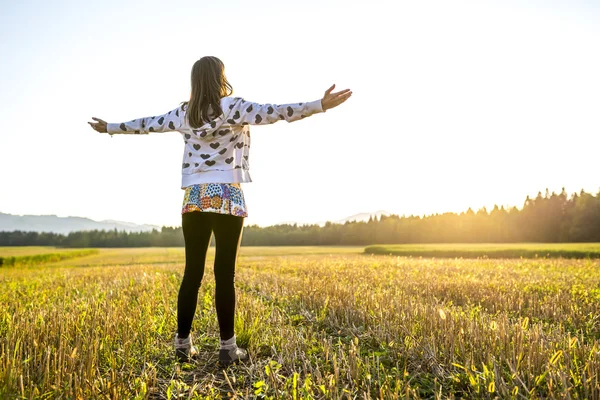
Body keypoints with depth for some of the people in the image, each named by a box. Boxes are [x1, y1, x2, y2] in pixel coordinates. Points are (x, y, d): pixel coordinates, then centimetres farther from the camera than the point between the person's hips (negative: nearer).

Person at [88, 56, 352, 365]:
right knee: (224, 274, -2)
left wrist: (109, 128, 41)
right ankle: (227, 347, 6)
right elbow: (273, 112, -14)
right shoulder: (232, 107, -2)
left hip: (193, 199, 5)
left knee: (192, 273, 9)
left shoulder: (184, 113, 13)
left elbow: (146, 124, 25)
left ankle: (183, 344, 17)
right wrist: (320, 105, -19)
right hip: (226, 198, -5)